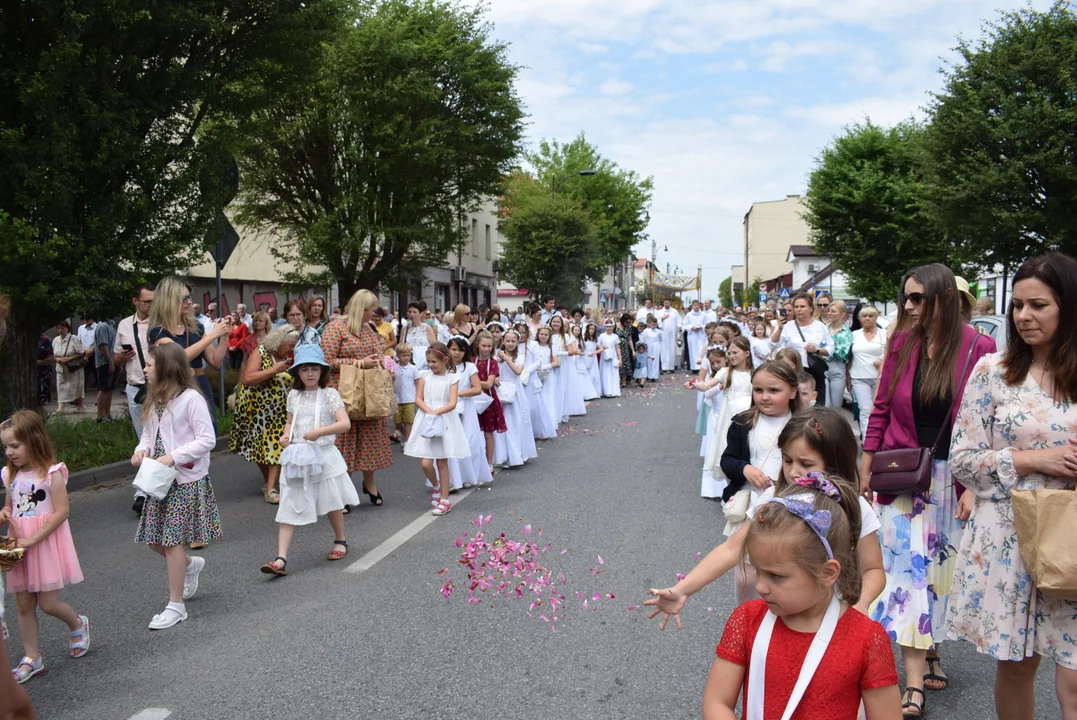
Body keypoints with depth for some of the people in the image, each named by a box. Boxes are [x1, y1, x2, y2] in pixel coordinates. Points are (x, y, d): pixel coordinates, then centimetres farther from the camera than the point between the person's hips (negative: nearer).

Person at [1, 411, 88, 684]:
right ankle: (32, 658, 19)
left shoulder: (51, 473, -13)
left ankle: (78, 624, 28)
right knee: (23, 605, 8)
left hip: (46, 543, -6)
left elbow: (61, 511, -16)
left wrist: (32, 540, -20)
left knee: (48, 604, -2)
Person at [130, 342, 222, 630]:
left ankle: (176, 605, 8)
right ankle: (191, 565, 39)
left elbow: (207, 439, -17)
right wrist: (142, 450, -4)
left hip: (186, 479, -8)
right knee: (153, 538, 10)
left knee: (173, 540, -3)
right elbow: (149, 433, 17)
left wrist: (173, 457, -22)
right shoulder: (154, 400, 9)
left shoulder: (190, 398, -16)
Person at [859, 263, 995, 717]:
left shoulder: (978, 349, -8)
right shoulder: (902, 344, 0)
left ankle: (928, 653, 29)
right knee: (908, 568, -2)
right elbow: (882, 408, 6)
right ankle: (915, 683, 2)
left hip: (952, 478, -1)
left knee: (939, 567, 9)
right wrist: (866, 464, 5)